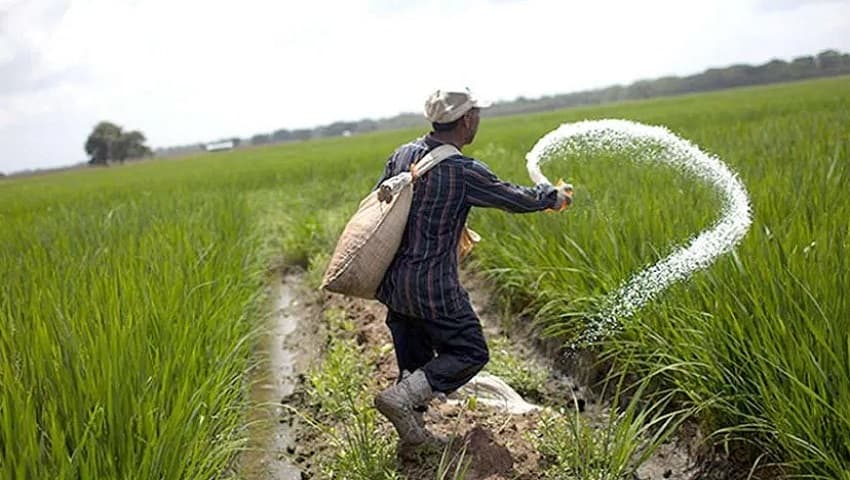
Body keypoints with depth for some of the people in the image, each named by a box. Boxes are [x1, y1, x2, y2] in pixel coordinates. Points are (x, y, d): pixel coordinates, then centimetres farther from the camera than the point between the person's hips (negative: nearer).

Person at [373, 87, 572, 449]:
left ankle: (412, 429, 26)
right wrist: (555, 196, 15)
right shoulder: (463, 172, -16)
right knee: (470, 353, 6)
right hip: (433, 288, -7)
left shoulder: (403, 155, 2)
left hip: (393, 282, 8)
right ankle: (401, 397, -6)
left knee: (414, 360, 19)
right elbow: (517, 199, -5)